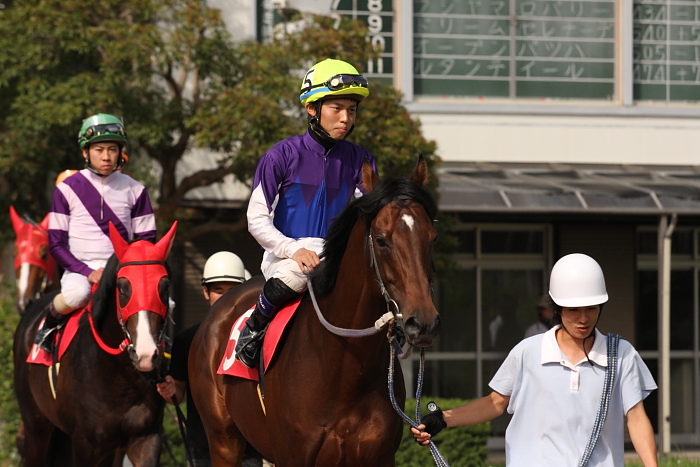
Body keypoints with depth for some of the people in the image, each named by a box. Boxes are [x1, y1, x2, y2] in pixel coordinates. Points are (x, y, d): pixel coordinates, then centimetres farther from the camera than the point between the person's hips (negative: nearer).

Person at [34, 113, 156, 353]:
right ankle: (50, 320, -5)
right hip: (79, 270, -2)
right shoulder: (67, 189, 0)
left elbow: (146, 241, 8)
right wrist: (88, 272, -15)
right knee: (77, 293, -38)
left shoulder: (134, 190, 6)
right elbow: (56, 244, -1)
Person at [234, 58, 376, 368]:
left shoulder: (360, 160, 7)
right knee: (294, 273, -38)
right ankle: (254, 327, -12)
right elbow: (257, 219, -5)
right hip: (285, 256, -3)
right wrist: (294, 250, -20)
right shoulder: (283, 155, -4)